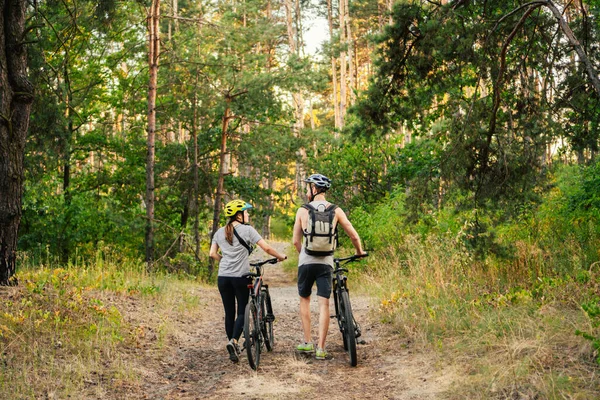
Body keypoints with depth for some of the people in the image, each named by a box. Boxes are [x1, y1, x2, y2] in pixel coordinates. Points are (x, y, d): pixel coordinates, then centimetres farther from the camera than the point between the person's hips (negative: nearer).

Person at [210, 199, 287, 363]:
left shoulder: (219, 232, 9)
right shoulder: (247, 229, -5)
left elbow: (212, 254, 9)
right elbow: (267, 248, -7)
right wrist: (281, 256, 8)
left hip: (223, 277, 4)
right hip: (241, 276, -4)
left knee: (229, 312, 12)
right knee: (242, 311, 3)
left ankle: (233, 346, 17)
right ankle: (234, 341, -19)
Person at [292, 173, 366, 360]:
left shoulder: (302, 211, -2)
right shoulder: (335, 211, 0)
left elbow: (296, 241, 3)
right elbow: (353, 235, 2)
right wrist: (360, 252, 21)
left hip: (306, 262, 0)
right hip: (325, 263, 0)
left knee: (305, 299, 17)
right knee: (324, 304, 1)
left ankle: (307, 342, 17)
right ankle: (320, 348, -3)